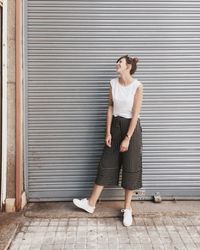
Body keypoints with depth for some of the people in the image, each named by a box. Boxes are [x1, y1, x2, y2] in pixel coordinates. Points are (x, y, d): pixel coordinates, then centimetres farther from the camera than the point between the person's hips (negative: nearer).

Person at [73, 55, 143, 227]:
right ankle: (91, 203, 15)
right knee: (106, 163, 7)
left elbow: (135, 114, -15)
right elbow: (110, 108, 4)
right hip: (115, 125, 4)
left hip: (131, 126, -4)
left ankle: (127, 208, 16)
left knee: (131, 167, 3)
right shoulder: (113, 83, 1)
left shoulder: (138, 86, -13)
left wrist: (127, 138, -17)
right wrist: (108, 132, -1)